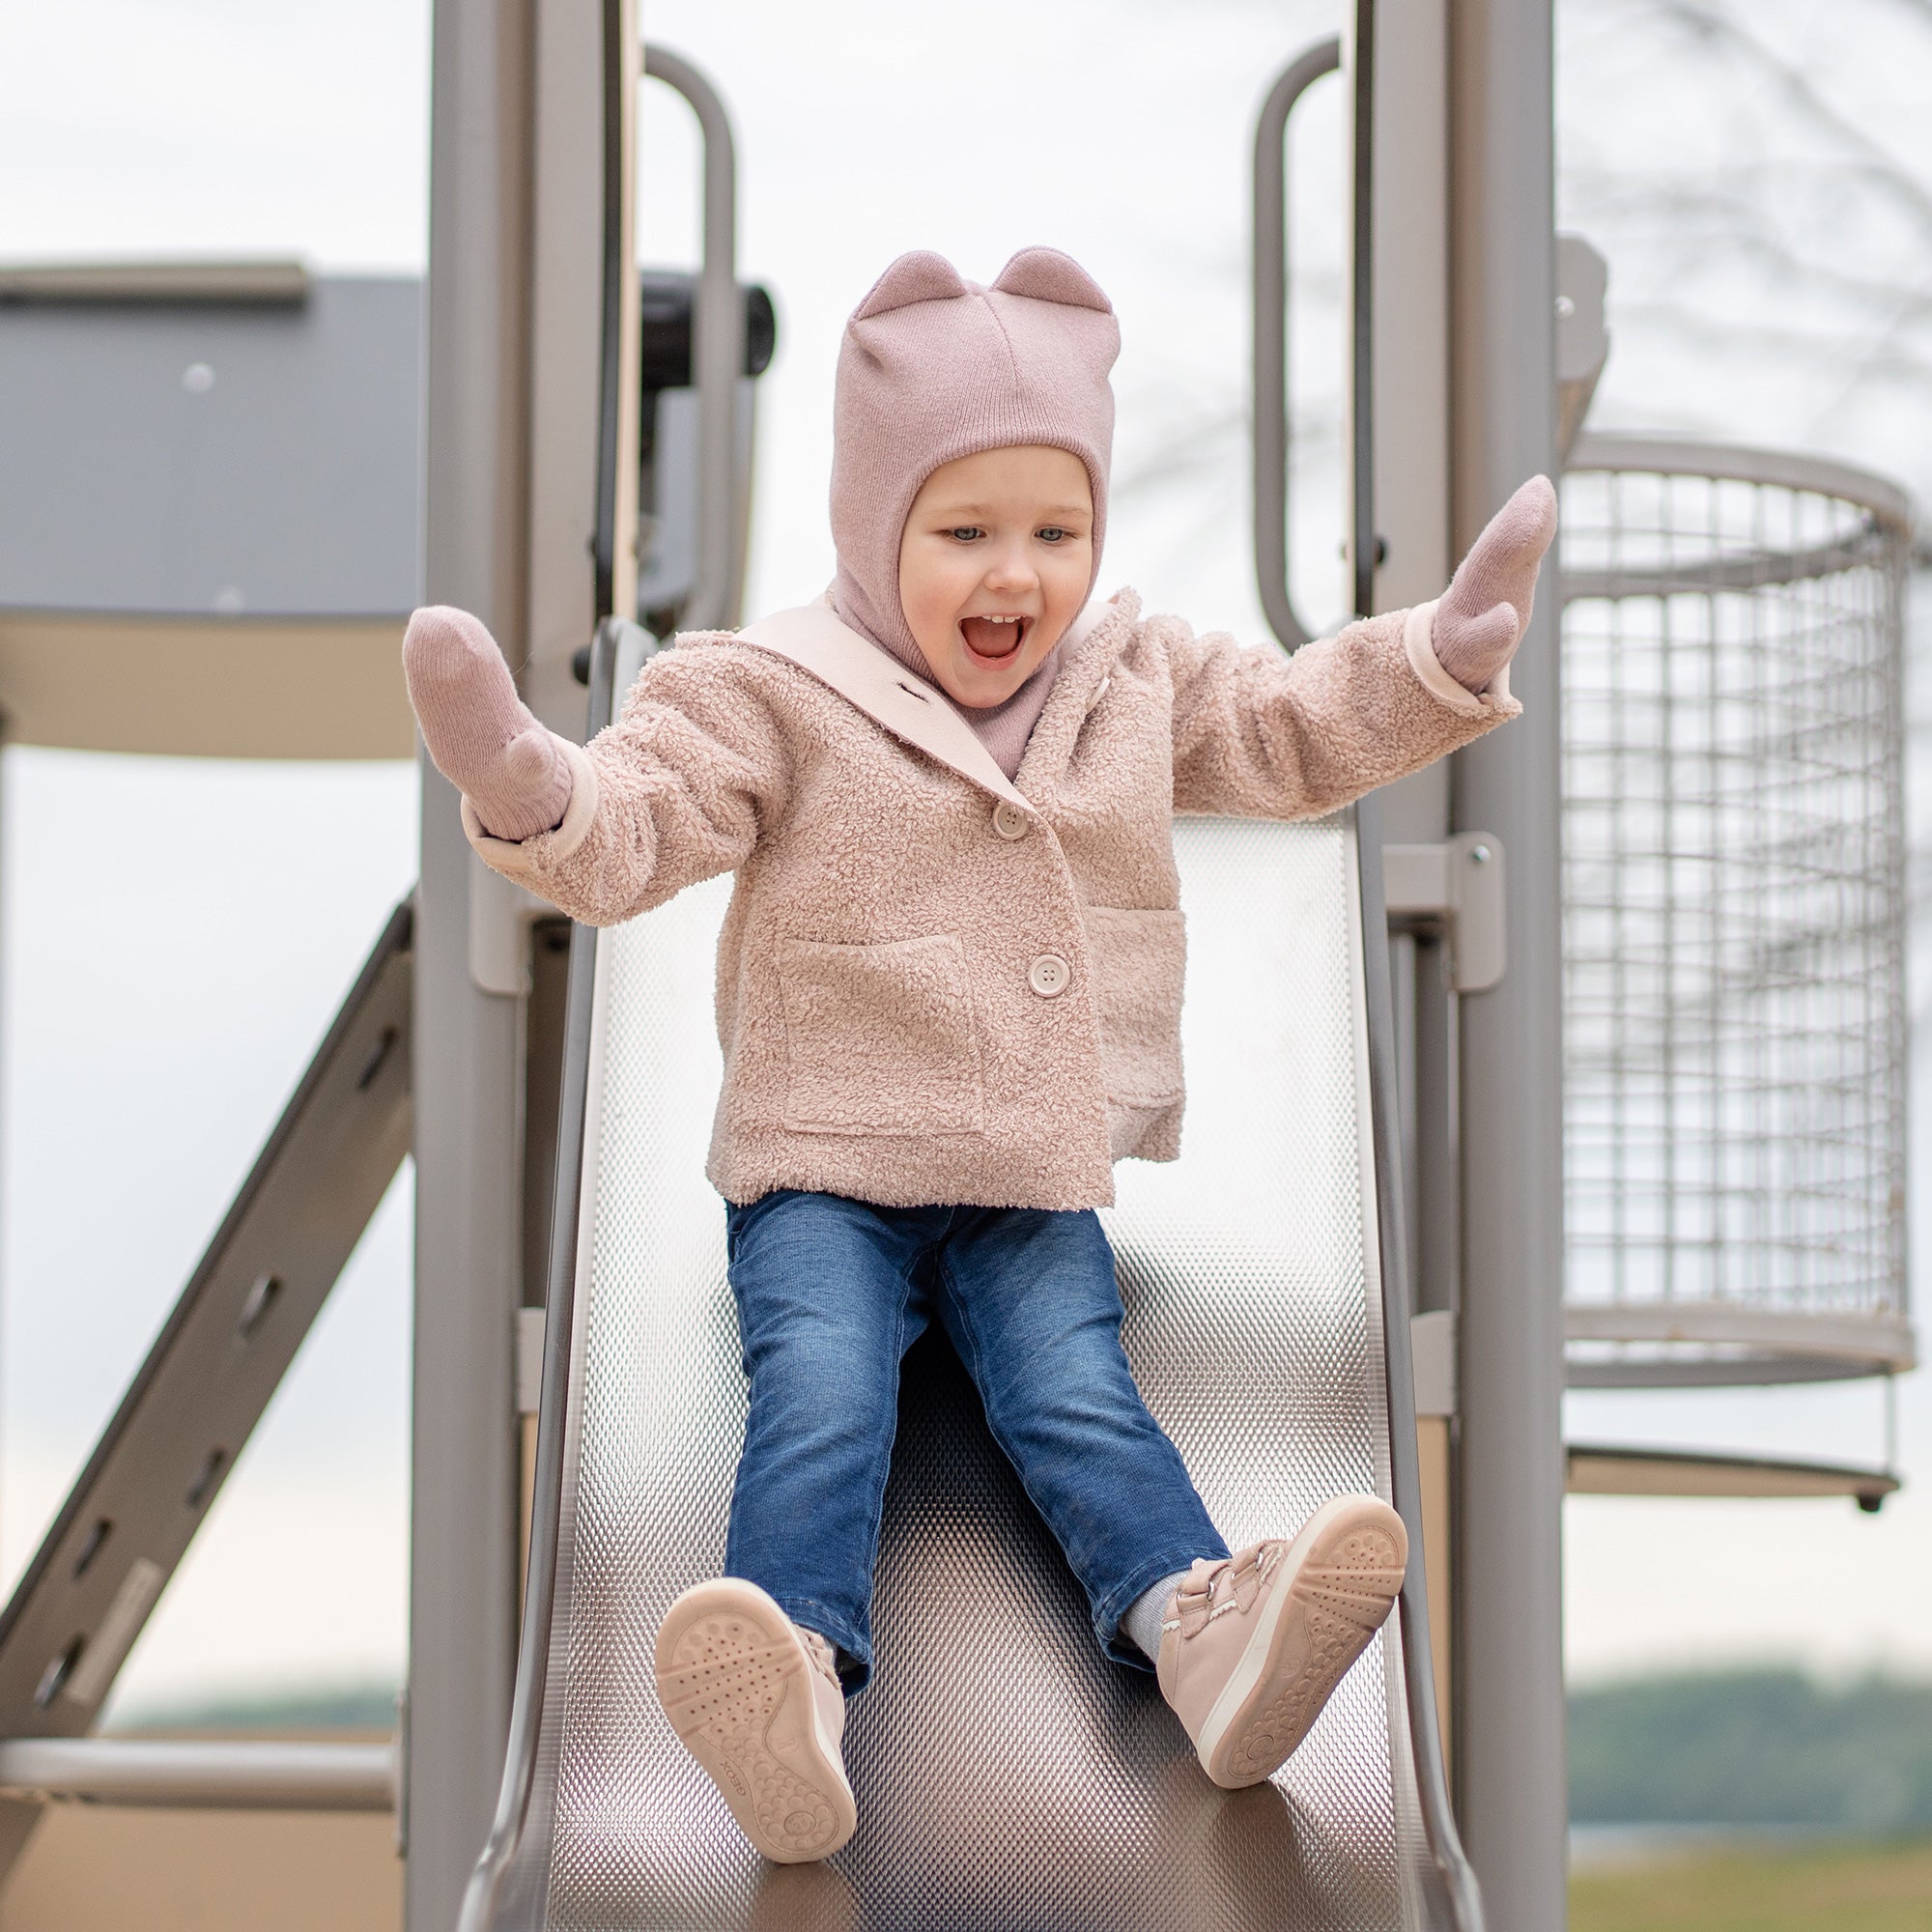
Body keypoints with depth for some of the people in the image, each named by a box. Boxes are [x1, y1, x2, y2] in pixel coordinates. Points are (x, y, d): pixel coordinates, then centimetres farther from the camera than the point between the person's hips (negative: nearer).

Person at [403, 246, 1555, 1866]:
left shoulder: (1139, 681, 8)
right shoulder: (777, 698, -7)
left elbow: (1293, 734, 18)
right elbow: (634, 829, -15)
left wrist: (1452, 653, 5)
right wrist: (522, 785, -38)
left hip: (1038, 1183, 3)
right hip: (820, 1175, -3)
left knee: (1075, 1389, -18)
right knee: (820, 1393, -25)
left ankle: (1202, 1631, -39)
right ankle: (798, 1669, -46)